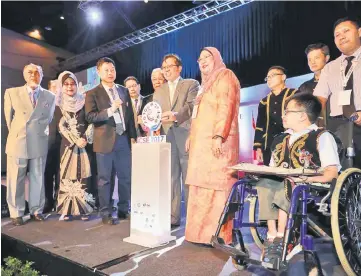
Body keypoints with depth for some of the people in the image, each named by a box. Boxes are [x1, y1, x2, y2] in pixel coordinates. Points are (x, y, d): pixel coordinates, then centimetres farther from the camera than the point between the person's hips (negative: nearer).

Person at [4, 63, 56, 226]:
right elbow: (8, 118, 10)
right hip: (17, 143, -1)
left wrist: (38, 133, 12)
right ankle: (16, 214, 19)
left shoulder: (50, 97, 5)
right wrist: (16, 134, 14)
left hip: (39, 144, 1)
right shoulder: (12, 93, 3)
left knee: (37, 179, 9)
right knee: (15, 180, 6)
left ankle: (36, 211, 22)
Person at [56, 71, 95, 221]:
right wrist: (76, 140, -10)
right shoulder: (59, 104, 5)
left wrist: (85, 138, -11)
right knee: (67, 173, 0)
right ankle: (67, 209, 7)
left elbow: (91, 122, 4)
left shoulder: (84, 101, 7)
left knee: (83, 173, -1)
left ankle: (83, 208, 6)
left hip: (85, 142, 1)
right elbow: (61, 126, -1)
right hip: (67, 143, 0)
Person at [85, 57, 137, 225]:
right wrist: (110, 110, -24)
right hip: (105, 141, -4)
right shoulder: (92, 94, 0)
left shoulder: (124, 91, 13)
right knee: (104, 179, 4)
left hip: (123, 139, 4)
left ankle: (124, 210, 25)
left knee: (125, 177, 10)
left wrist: (132, 136, 9)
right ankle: (106, 214, 15)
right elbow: (90, 117, -12)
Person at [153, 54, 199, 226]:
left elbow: (192, 105, -9)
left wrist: (177, 115, -26)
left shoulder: (191, 84, 8)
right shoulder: (159, 91, 23)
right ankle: (172, 217, 11)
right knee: (170, 179, 4)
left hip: (186, 137, -4)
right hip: (166, 138, 4)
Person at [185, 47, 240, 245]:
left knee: (215, 186, -9)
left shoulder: (225, 76, 0)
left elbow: (226, 108, -14)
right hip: (202, 142, 9)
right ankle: (204, 231, 15)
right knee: (203, 187, 8)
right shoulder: (207, 81, 26)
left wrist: (219, 136, -24)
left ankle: (218, 234, -2)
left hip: (216, 141, -9)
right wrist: (192, 136, 18)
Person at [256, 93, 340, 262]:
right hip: (280, 185, 5)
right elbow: (273, 169, 20)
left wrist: (308, 178, -27)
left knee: (284, 189, -34)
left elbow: (332, 172, -10)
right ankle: (272, 235, -21)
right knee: (264, 183, -26)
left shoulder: (322, 137, 0)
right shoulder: (280, 140, 18)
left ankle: (280, 236, -17)